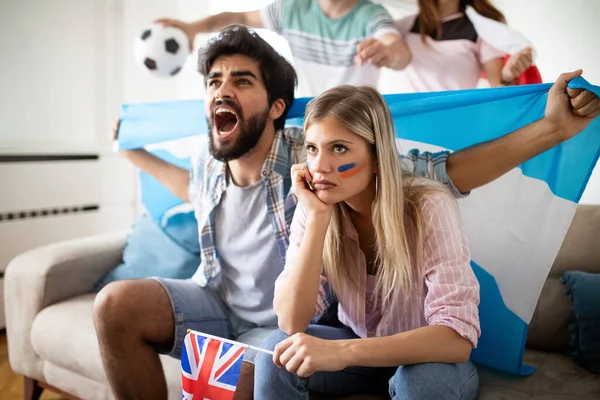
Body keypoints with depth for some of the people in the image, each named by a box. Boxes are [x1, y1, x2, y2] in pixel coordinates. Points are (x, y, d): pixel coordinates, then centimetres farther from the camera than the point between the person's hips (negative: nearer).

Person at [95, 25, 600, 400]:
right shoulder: (209, 165, -4)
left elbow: (441, 172, -23)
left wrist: (552, 129, -31)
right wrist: (136, 153, 32)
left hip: (279, 326, -5)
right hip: (214, 302, 5)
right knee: (117, 303, -14)